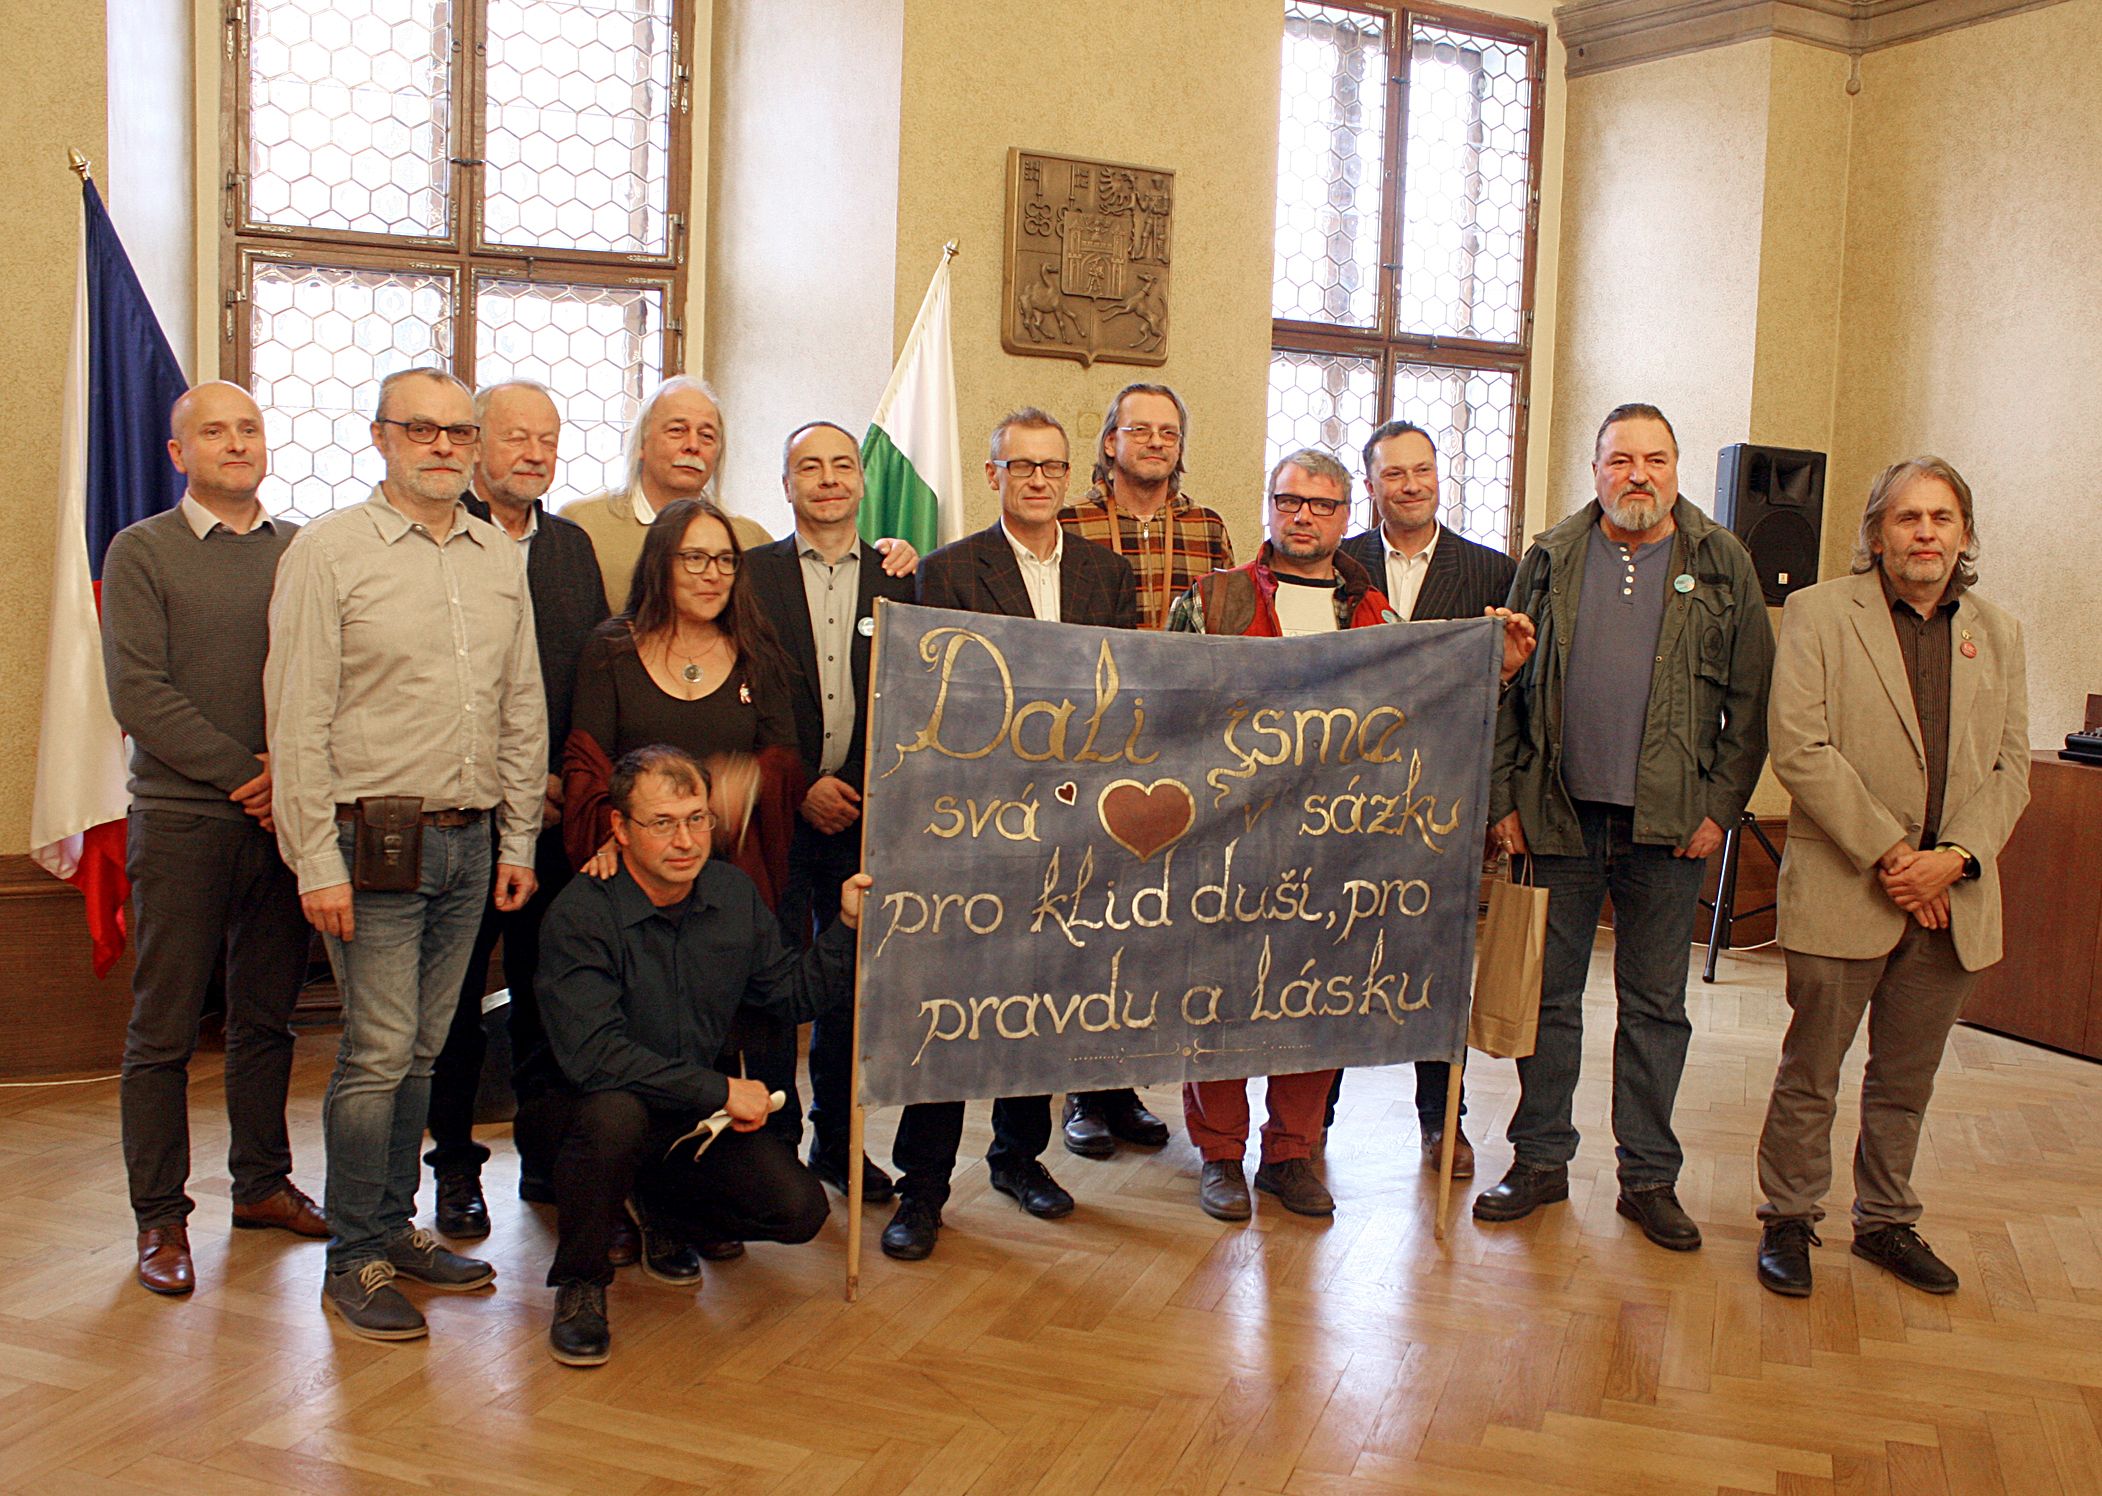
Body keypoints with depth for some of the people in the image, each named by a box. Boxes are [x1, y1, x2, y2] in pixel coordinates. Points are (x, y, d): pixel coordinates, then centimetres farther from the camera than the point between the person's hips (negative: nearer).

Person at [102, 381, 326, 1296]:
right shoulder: (142, 552, 1)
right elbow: (138, 694, -8)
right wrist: (245, 769, -14)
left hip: (282, 817, 3)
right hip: (181, 818, -3)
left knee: (267, 1015, 11)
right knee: (163, 1029, 3)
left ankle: (262, 1182, 25)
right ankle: (160, 1216, 13)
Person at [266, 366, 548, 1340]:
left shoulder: (501, 560, 11)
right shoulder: (328, 551, -4)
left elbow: (523, 710, 15)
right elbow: (298, 718, -8)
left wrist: (518, 838, 10)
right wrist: (317, 862, -12)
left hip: (469, 842, 5)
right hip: (372, 837, -5)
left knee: (422, 1049, 12)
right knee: (379, 1052, -3)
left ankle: (396, 1228, 25)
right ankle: (354, 1261, 11)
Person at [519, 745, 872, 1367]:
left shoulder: (733, 894, -1)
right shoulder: (580, 915, -20)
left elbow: (791, 993, 9)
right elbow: (592, 1053, -30)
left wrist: (849, 927, -5)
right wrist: (720, 1090, -28)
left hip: (702, 1117, 5)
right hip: (579, 1106, -5)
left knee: (799, 1209, -13)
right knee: (615, 1115, -39)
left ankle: (658, 1211, 18)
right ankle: (580, 1285, -11)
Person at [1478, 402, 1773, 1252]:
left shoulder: (1722, 566, 4)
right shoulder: (1551, 560, 6)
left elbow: (1750, 701, 3)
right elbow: (1506, 688, 6)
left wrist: (1721, 807, -4)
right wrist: (1505, 801, -1)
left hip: (1670, 826, -1)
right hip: (1559, 818, 1)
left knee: (1655, 1005, 8)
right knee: (1549, 995, 8)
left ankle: (1649, 1177, 19)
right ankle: (1540, 1160, 20)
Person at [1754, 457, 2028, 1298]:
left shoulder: (1996, 634, 11)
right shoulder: (1818, 613, -3)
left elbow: (2011, 769, 7)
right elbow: (1799, 748, -12)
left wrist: (1956, 857, -10)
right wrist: (1886, 854, -15)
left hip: (1953, 900, 4)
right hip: (1841, 890, -4)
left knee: (1906, 1079, 15)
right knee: (1810, 1074, 6)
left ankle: (1886, 1222, 31)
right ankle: (1789, 1220, 22)